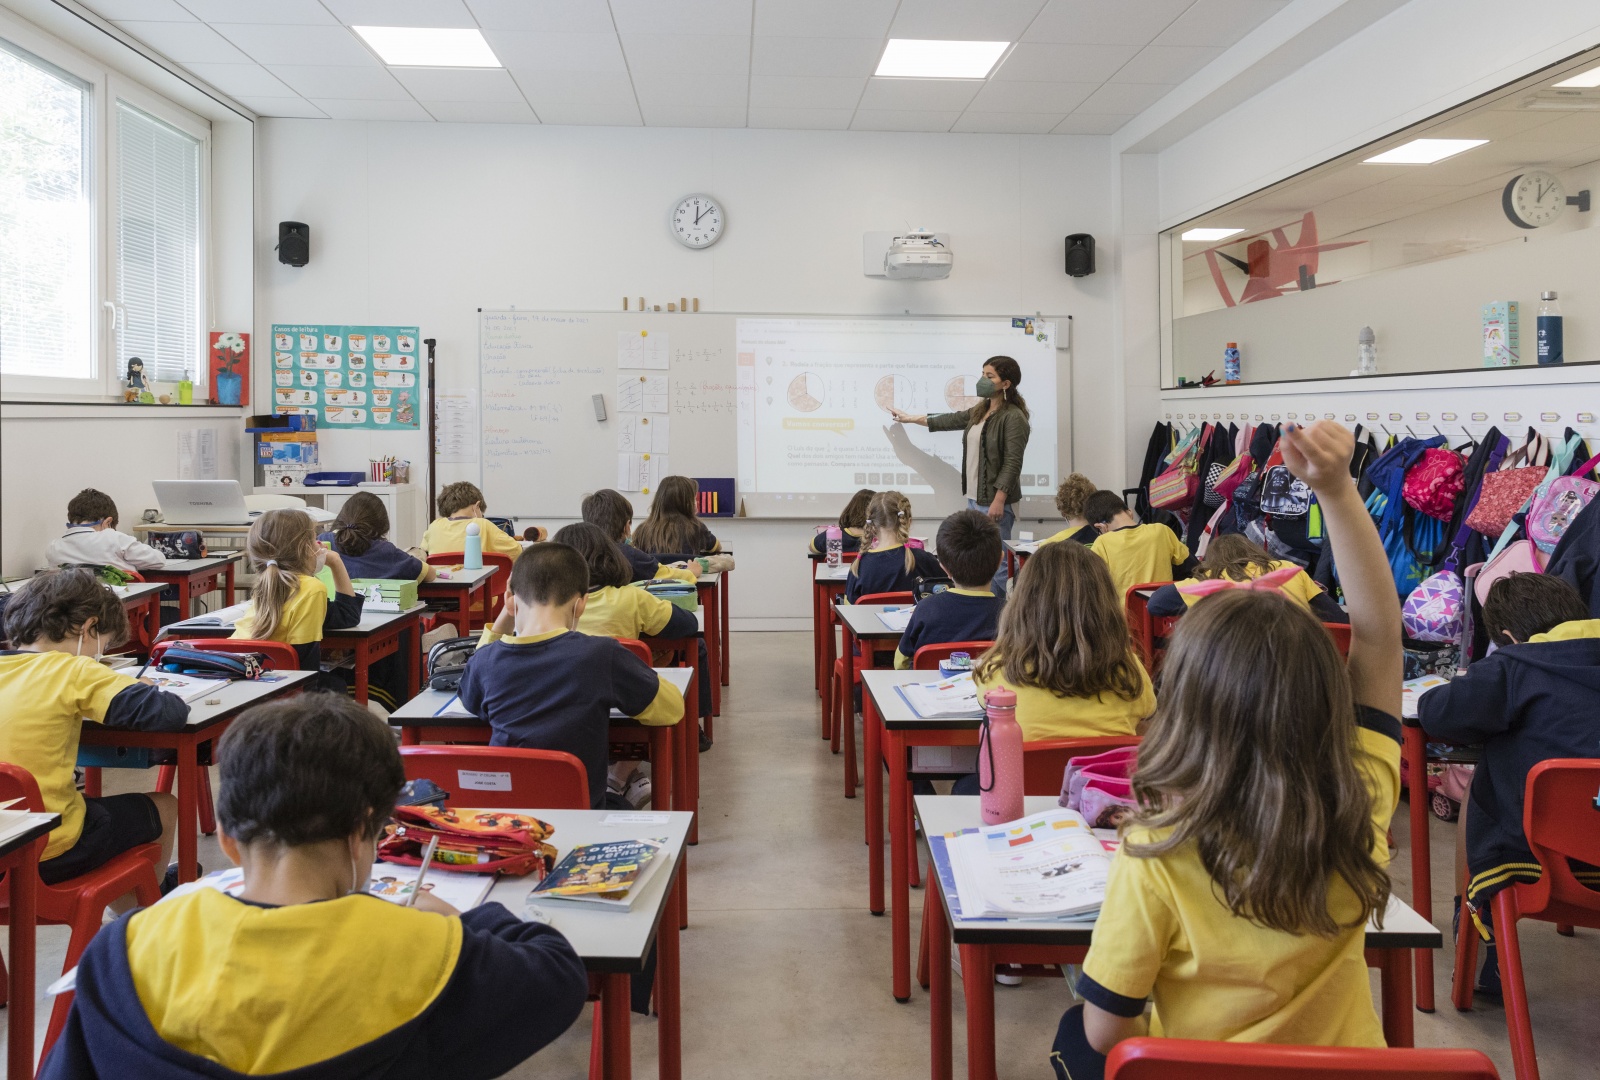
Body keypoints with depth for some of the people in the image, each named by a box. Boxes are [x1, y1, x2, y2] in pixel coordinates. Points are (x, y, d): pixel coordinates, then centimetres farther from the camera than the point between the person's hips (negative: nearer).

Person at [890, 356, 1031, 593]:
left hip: (994, 500, -9)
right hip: (974, 498, 9)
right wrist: (911, 419, 34)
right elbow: (952, 420, 27)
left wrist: (999, 500, -22)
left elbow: (1013, 463, -17)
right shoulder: (980, 411, 13)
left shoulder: (1013, 417, -12)